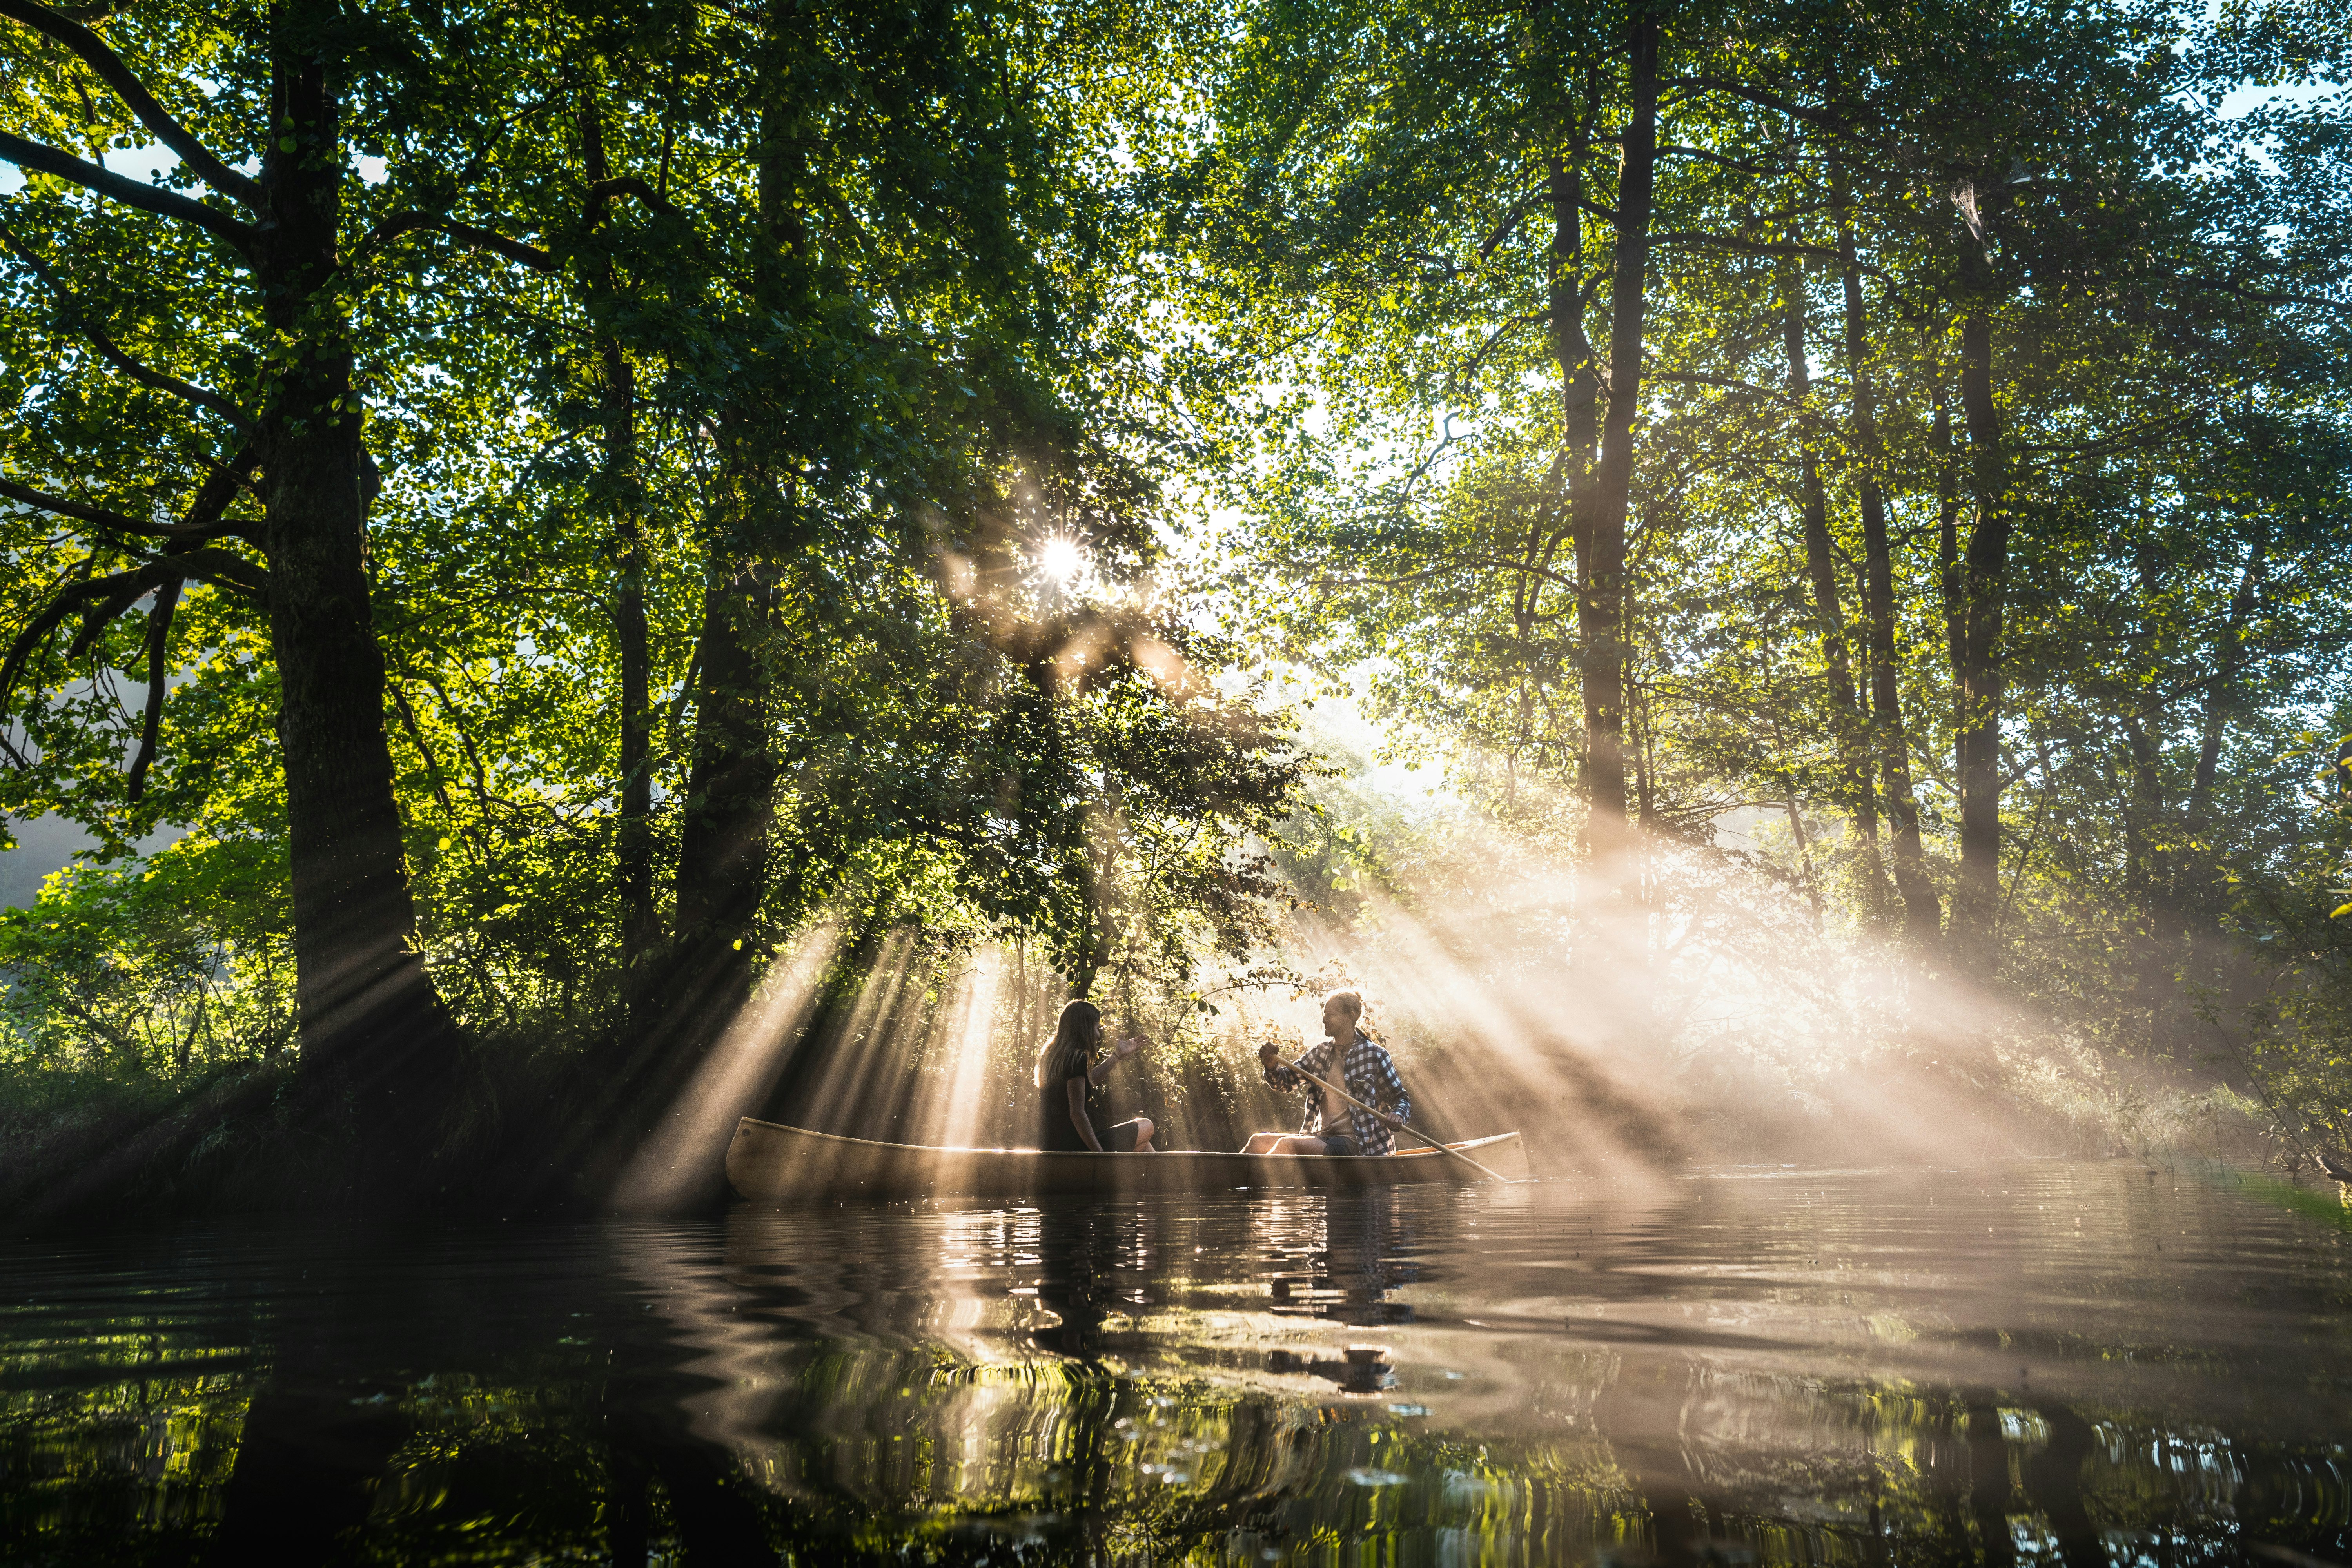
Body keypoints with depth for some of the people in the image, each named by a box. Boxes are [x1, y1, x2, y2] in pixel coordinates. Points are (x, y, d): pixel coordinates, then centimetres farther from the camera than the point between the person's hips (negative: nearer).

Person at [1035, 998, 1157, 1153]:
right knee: (1146, 1126, 4)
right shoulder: (1077, 1059, -15)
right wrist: (1100, 1153, -18)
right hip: (1073, 1148, -9)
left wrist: (1117, 1056, 36)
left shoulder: (1052, 1056, 12)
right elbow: (1077, 1114, -20)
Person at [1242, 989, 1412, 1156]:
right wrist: (1272, 1065, -8)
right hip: (1320, 1137, 6)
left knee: (1287, 1144, -28)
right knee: (1258, 1141, -12)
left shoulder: (1374, 1055, -2)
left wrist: (1397, 1117, -19)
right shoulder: (1320, 1053, 15)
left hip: (1353, 1144, -6)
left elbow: (1402, 1098, 4)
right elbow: (1285, 1082, 15)